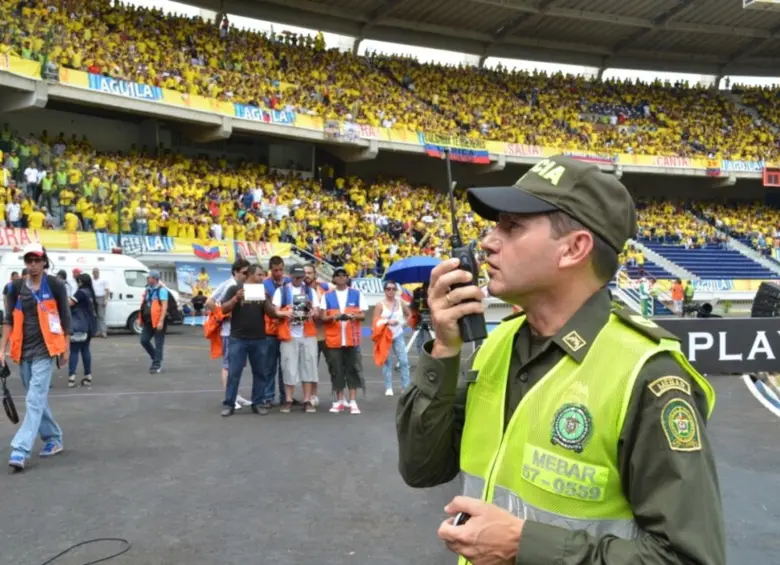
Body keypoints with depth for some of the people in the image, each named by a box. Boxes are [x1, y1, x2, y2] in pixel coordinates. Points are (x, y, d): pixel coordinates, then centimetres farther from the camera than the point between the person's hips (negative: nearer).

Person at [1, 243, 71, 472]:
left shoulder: (55, 285, -5)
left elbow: (65, 318, 2)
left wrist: (65, 347, 3)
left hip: (44, 350, -5)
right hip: (23, 351, 5)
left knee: (35, 399, -11)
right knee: (38, 399, 13)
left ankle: (20, 450, -14)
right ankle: (53, 439, 28)